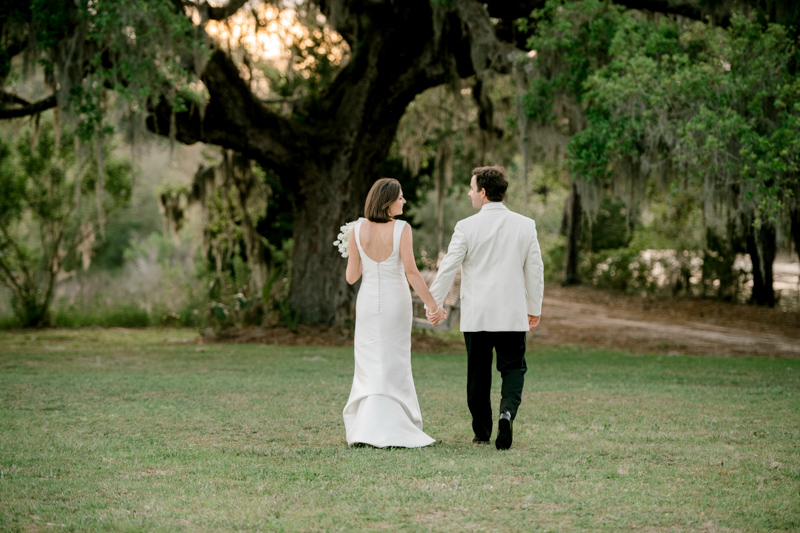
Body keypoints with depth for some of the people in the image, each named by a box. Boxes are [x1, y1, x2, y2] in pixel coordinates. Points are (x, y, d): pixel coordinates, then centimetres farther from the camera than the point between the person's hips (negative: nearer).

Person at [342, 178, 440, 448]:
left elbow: (351, 276, -3)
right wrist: (433, 305, -12)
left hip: (367, 301, 2)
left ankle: (362, 428, 8)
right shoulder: (401, 229, -12)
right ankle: (388, 430, 2)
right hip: (395, 301, -2)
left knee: (369, 364, 12)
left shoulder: (358, 229, -5)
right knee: (393, 365, 7)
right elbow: (411, 272, -17)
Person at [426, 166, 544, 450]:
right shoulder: (525, 225, -1)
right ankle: (507, 412, -19)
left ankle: (482, 432, 17)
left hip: (476, 315, -1)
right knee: (513, 368, 9)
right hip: (513, 315, 1)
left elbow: (448, 267, -4)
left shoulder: (467, 227, -8)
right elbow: (535, 269, 4)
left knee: (478, 373, 11)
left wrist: (434, 304, 8)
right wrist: (535, 308, 14)